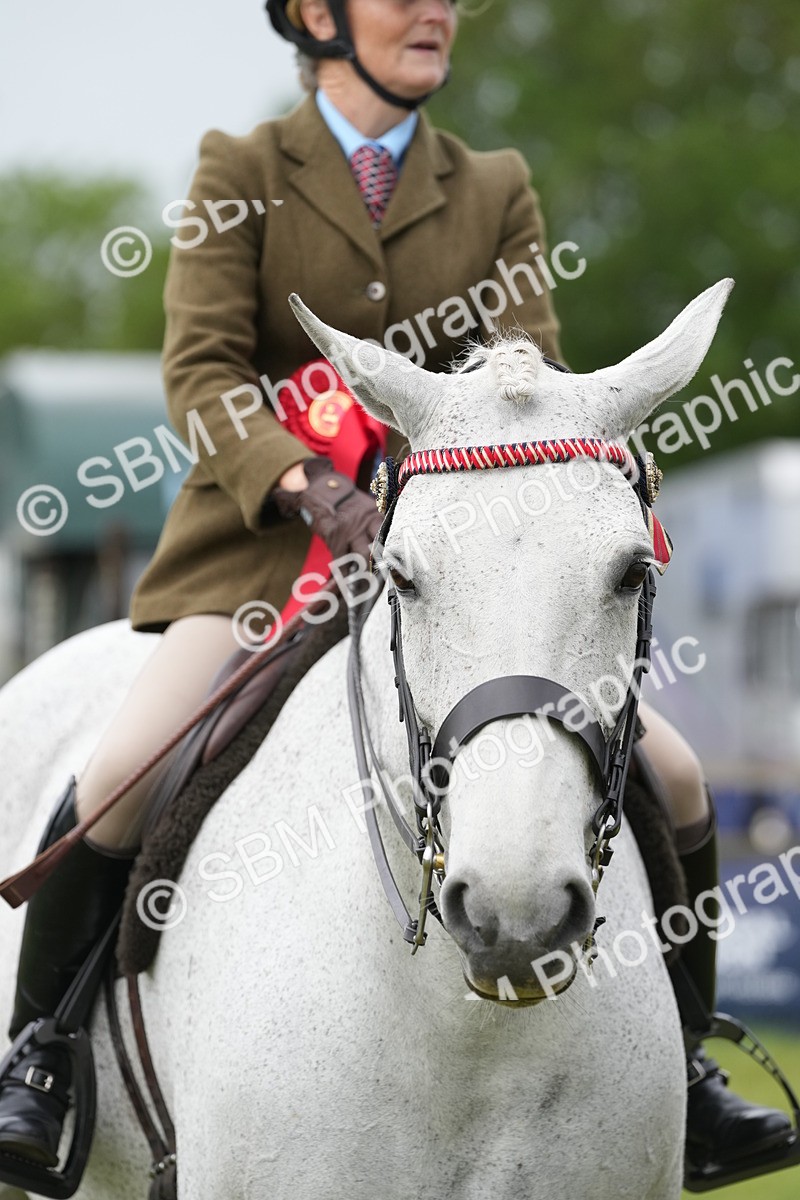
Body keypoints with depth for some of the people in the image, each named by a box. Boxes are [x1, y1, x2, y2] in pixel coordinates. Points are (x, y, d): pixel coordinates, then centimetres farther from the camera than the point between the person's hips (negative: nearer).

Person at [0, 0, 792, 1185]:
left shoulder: (497, 190, 10)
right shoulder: (242, 174, 1)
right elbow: (201, 369, -10)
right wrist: (310, 483, -28)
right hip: (268, 543, -3)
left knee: (669, 776, -6)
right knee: (122, 774, -25)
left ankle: (674, 1065, 13)